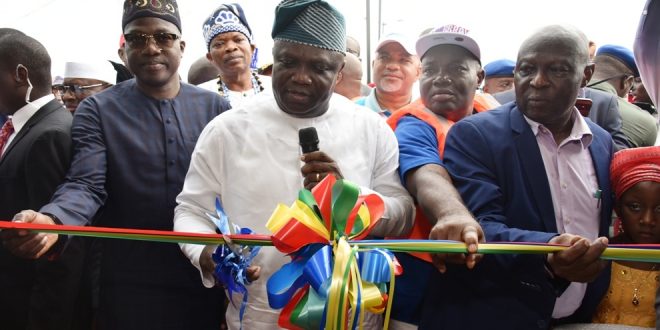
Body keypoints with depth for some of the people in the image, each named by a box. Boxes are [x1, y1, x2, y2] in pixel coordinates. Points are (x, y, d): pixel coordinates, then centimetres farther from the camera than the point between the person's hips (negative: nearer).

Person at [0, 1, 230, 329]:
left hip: (207, 281, 2)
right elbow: (86, 185, -13)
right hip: (130, 287, -2)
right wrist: (51, 220, -34)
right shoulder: (97, 110, -1)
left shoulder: (214, 107, 5)